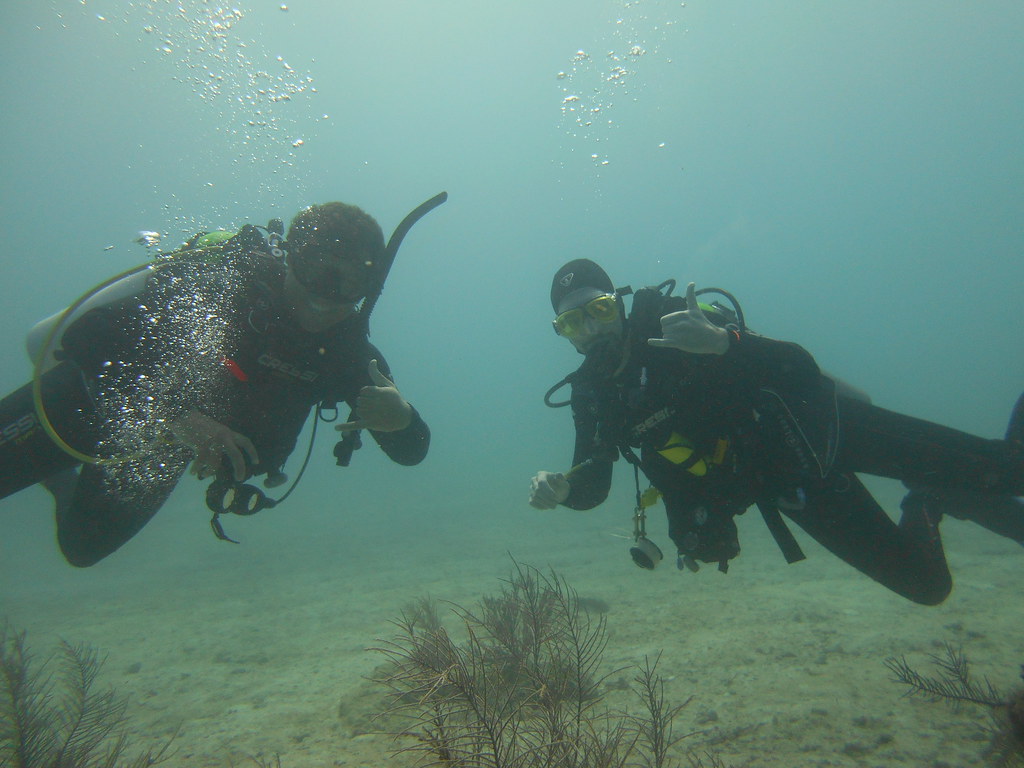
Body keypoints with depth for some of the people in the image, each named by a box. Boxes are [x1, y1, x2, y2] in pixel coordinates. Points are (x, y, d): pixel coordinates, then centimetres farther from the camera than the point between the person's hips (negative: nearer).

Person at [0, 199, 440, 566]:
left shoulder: (346, 352, -22)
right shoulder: (218, 276, -33)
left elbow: (411, 451, -22)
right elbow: (83, 337, -36)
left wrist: (400, 418, -45)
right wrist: (177, 414, -48)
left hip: (163, 450, 4)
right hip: (92, 400, -4)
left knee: (82, 547, 22)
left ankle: (58, 477, 51)